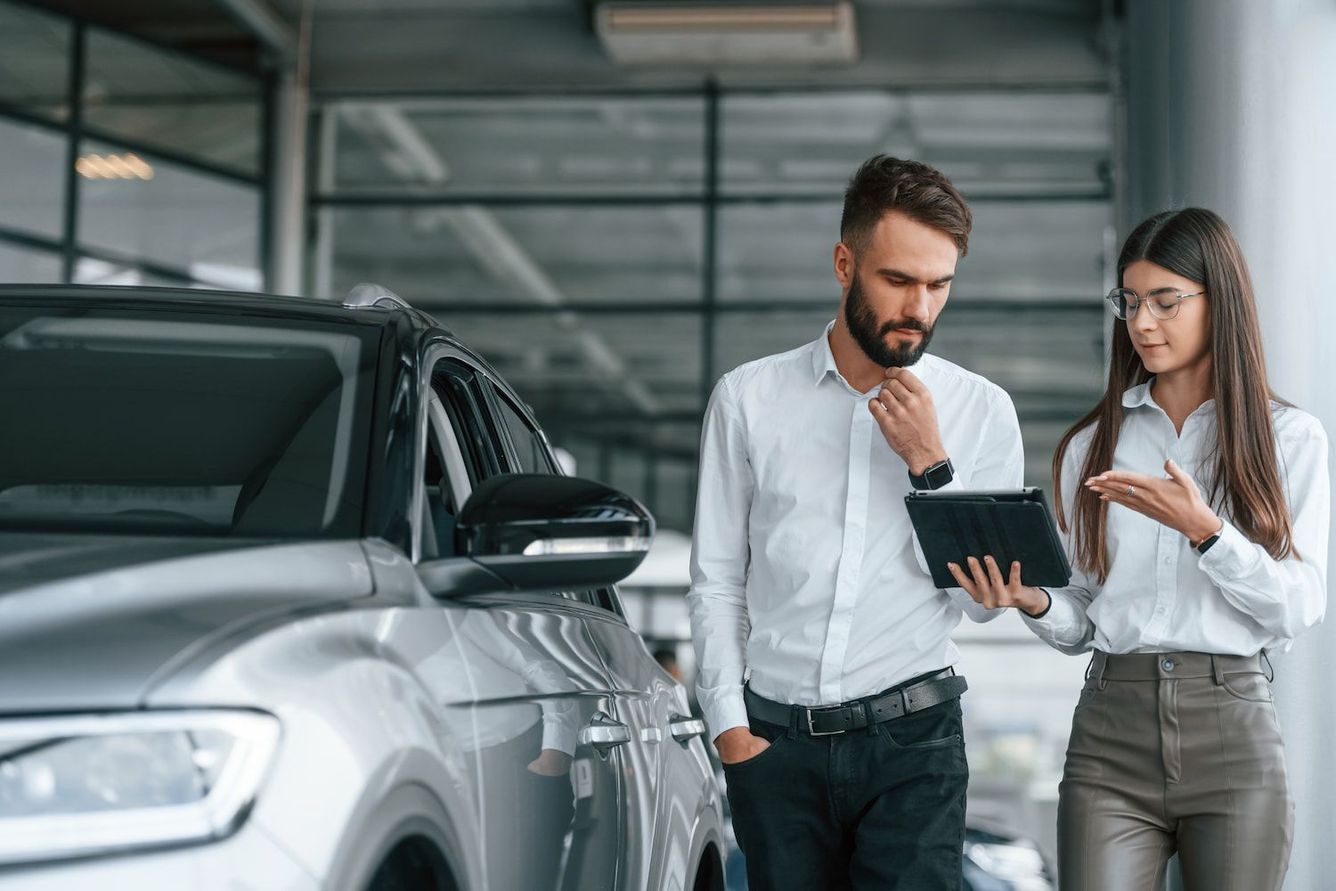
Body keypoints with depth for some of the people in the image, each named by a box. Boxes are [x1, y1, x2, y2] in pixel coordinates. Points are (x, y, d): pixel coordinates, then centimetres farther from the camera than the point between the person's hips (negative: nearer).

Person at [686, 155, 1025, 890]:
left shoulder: (980, 409, 5)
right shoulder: (749, 399, 5)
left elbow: (982, 598, 1)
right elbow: (715, 581, 7)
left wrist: (930, 463, -9)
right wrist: (729, 726, -1)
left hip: (912, 743, -1)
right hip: (776, 740, 1)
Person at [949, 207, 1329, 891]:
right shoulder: (1091, 445, 11)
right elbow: (1081, 623, 12)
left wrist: (1203, 529, -16)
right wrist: (1032, 602, -10)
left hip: (1232, 728, -1)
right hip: (1111, 729, 1)